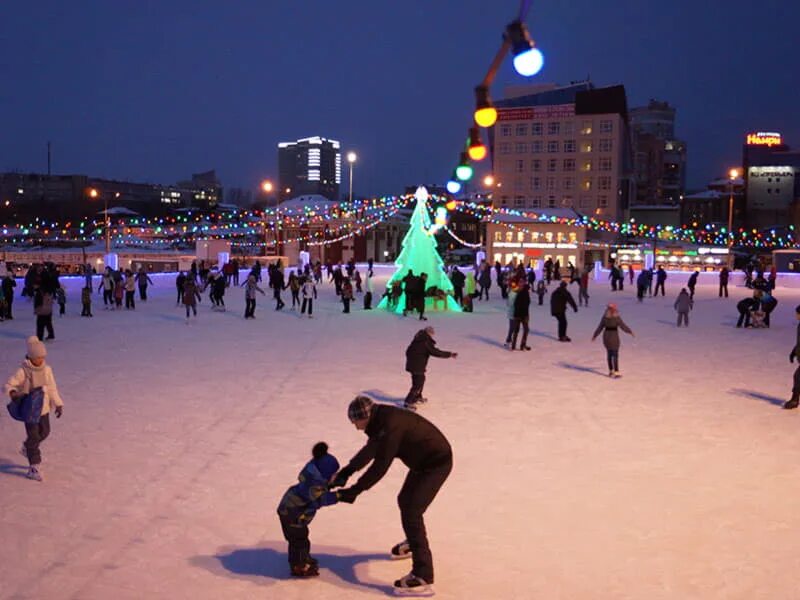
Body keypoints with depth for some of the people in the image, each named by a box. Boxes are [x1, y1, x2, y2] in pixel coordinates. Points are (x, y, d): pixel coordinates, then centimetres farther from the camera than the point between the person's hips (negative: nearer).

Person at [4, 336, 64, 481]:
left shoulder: (46, 369, -4)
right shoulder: (23, 371, -17)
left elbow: (52, 388, 5)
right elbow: (8, 385, -13)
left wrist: (58, 404, 4)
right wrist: (13, 393, -35)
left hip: (44, 408, 5)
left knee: (44, 432, 18)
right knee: (33, 437, -2)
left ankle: (27, 448, 47)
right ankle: (34, 467, 8)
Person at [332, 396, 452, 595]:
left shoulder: (391, 425, -31)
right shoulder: (381, 419, -3)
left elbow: (380, 466, -30)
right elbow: (370, 449, 7)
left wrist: (354, 491, -24)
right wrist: (345, 472, -1)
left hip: (436, 463, -10)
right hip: (422, 461, 10)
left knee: (411, 512, -15)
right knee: (405, 500, 26)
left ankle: (423, 577, -12)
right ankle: (413, 542, 53)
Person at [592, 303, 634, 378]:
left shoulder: (604, 317, -1)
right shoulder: (617, 318, -15)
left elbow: (600, 327, 4)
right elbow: (623, 326, -9)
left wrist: (595, 335, 15)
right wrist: (630, 332, 6)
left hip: (606, 336, 5)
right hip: (614, 337, -5)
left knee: (609, 353, 16)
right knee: (615, 355, -1)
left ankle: (610, 371, 25)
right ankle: (616, 373, -1)